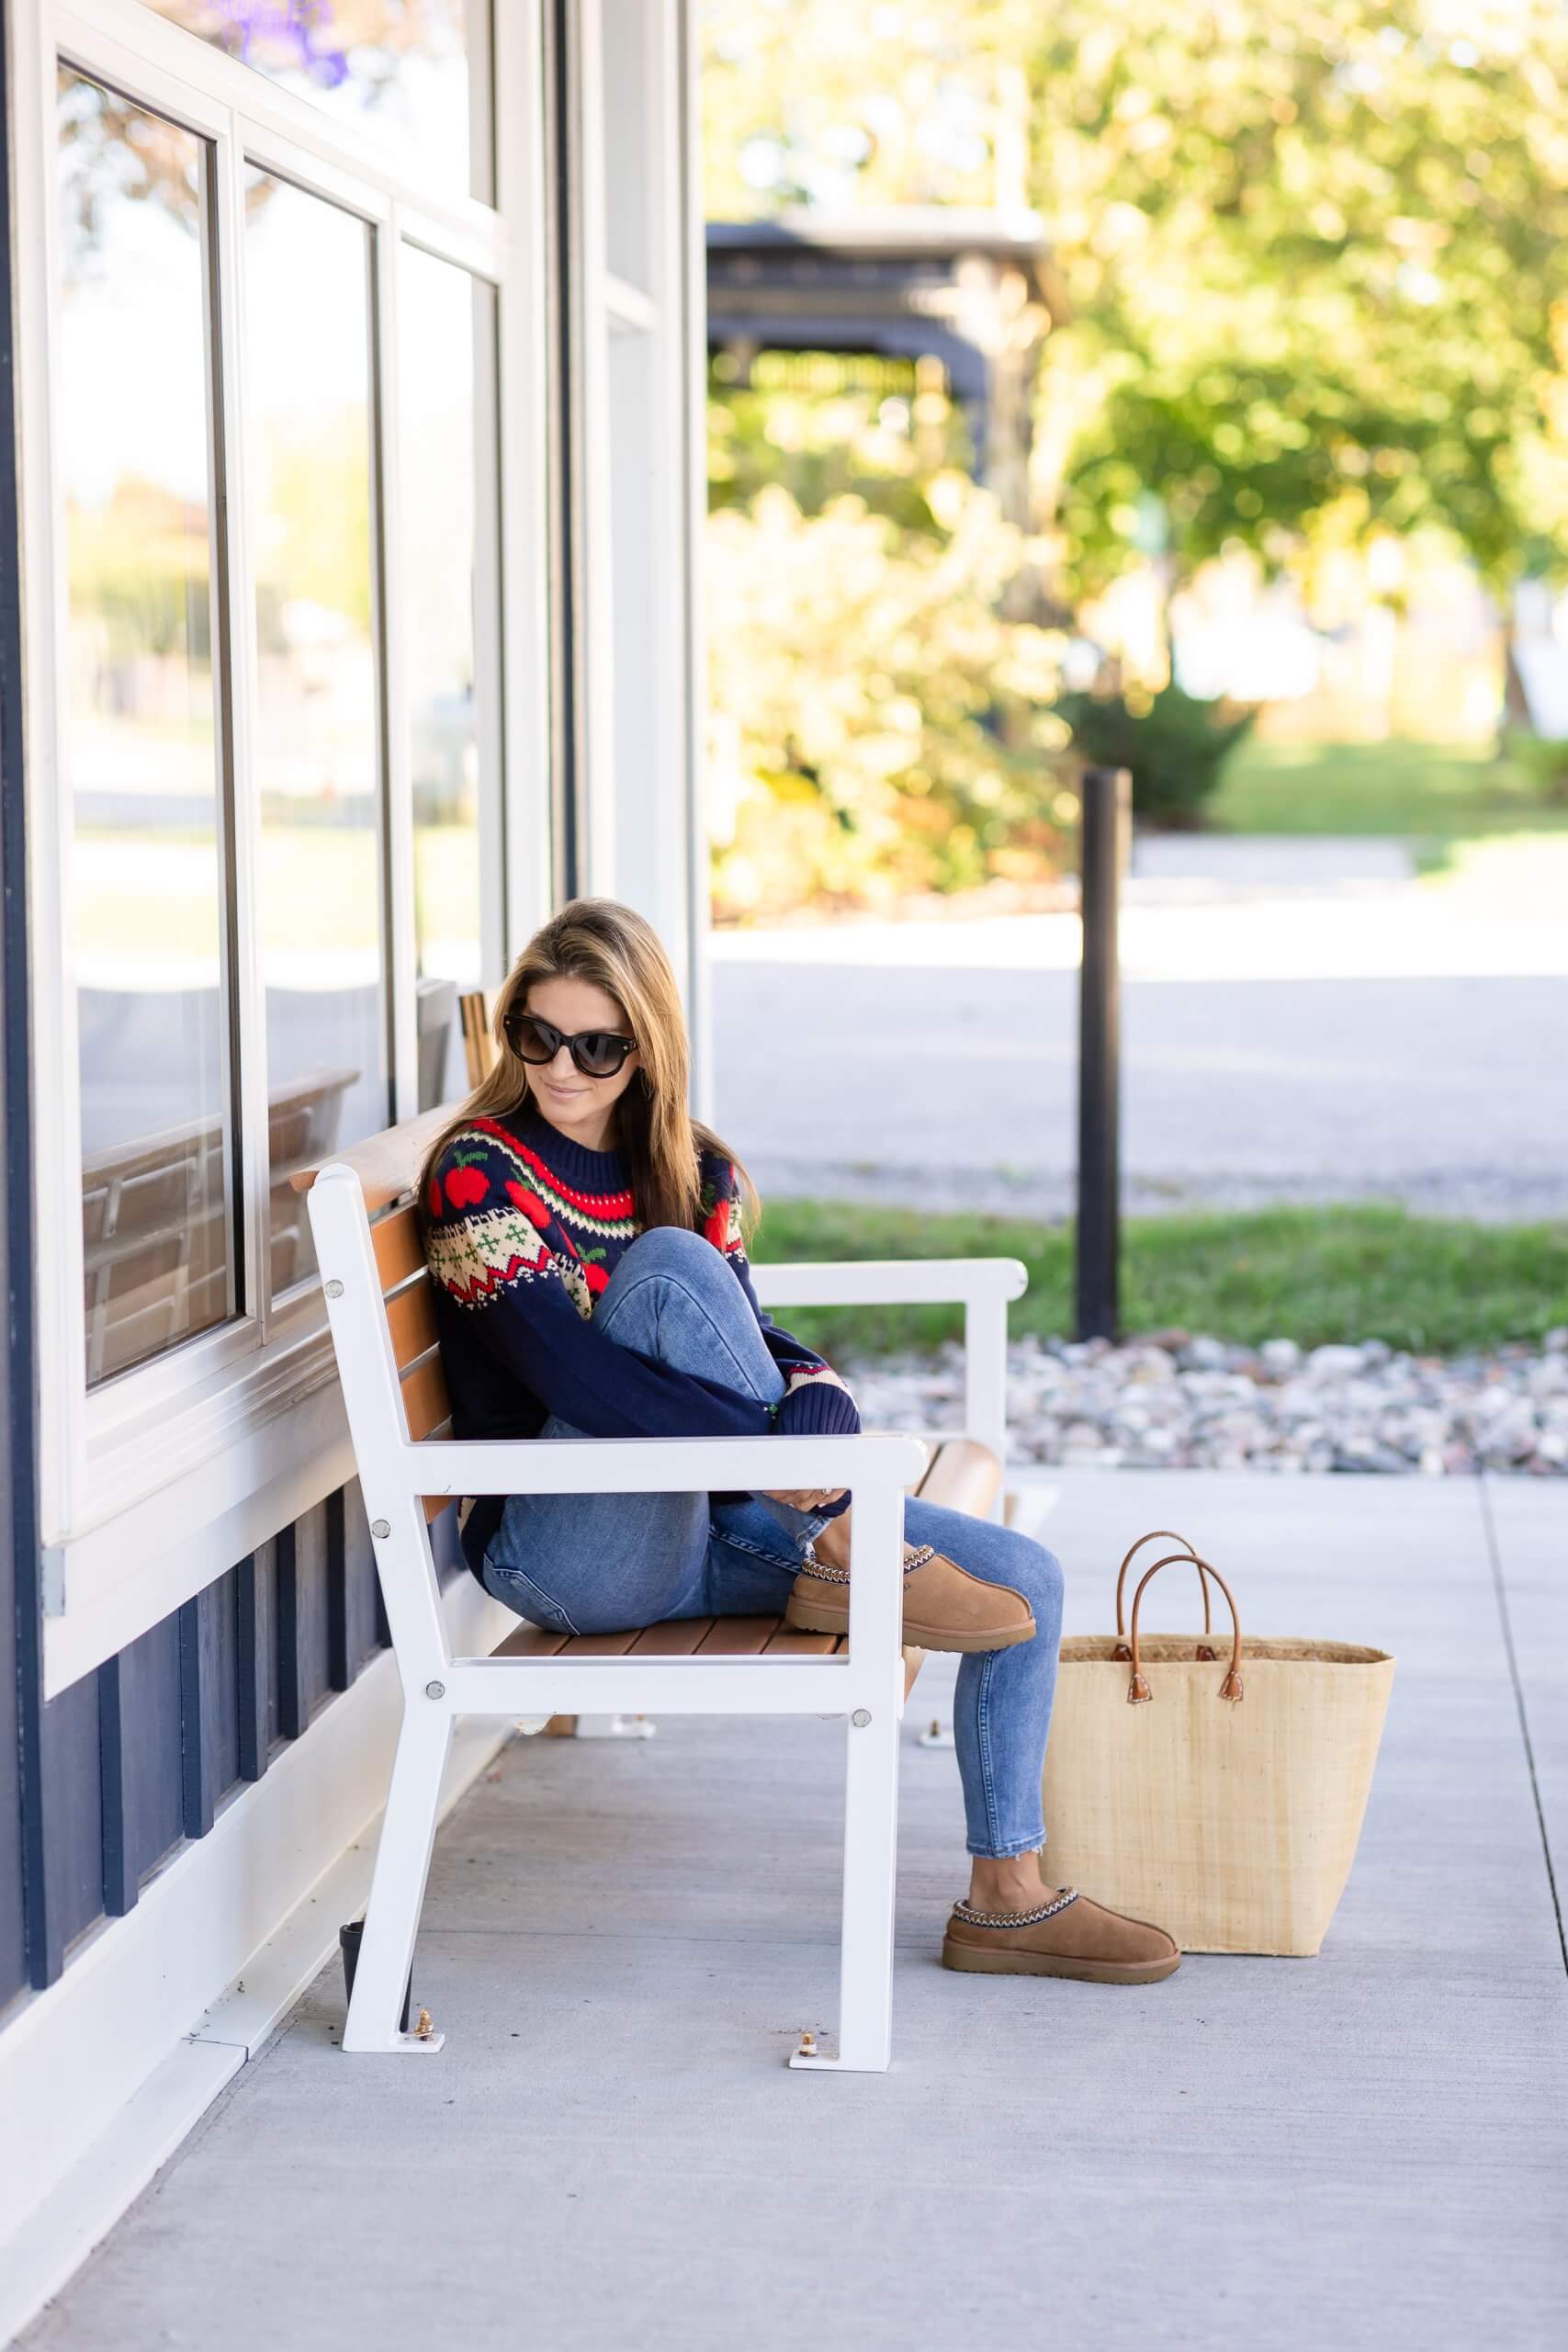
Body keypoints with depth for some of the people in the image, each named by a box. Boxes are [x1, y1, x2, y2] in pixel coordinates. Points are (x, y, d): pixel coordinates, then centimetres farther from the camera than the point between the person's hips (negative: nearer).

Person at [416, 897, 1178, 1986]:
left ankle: (1007, 1897, 7)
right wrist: (783, 1456, -27)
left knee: (1026, 1579, -4)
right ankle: (840, 1562, -22)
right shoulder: (479, 1173, -9)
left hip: (716, 1517, 7)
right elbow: (566, 1374, -21)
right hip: (568, 1550, -7)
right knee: (670, 1269, -29)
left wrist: (816, 1398, -18)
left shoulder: (699, 1172, 12)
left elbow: (753, 1342, 8)